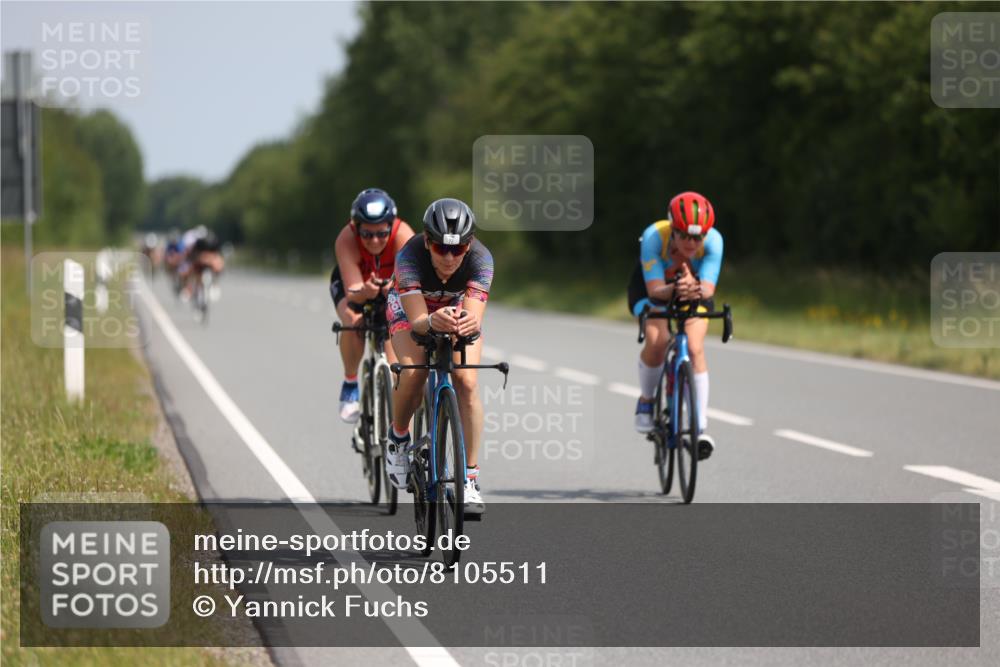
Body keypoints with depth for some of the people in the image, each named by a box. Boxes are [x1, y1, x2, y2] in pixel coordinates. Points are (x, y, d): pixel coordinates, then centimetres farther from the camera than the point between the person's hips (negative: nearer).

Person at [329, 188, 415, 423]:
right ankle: (350, 383, -8)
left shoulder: (403, 234, -37)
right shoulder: (346, 240, -37)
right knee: (354, 322, -29)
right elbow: (352, 292, -42)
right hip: (352, 282, -1)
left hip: (391, 283, 1)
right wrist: (365, 291, -64)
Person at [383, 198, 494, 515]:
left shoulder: (480, 259, -34)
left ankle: (470, 479, -15)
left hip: (459, 308, 1)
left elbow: (475, 318, -43)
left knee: (467, 382, -21)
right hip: (411, 307, -1)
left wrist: (469, 323, -67)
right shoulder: (410, 256, -38)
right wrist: (433, 321, -66)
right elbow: (417, 320, -44)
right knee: (413, 373, -28)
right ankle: (398, 438, 3)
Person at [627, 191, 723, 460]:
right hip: (651, 286, -1)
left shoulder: (713, 240, -32)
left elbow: (709, 288, -38)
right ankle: (646, 402, 0)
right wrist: (674, 290, -59)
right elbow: (655, 288, -37)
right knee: (657, 341, -27)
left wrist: (696, 290, -61)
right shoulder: (654, 236, -36)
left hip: (695, 289, 1)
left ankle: (701, 426, -16)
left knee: (694, 348, -21)